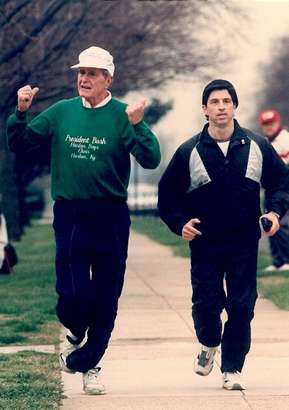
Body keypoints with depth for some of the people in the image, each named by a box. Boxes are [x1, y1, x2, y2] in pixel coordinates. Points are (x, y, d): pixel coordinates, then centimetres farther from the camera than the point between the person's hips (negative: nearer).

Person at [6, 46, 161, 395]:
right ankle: (75, 334, 25)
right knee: (73, 293, -7)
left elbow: (151, 160, -13)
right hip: (69, 215, 1)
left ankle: (86, 362, 20)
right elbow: (18, 144, 10)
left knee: (105, 297, 4)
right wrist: (21, 113, -7)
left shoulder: (122, 116, -3)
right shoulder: (61, 112, 6)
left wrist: (137, 126, -29)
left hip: (110, 218, -1)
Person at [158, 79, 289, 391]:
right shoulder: (189, 152, -1)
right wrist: (179, 224, -10)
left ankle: (232, 369, 9)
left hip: (245, 243, 1)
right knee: (206, 304, -3)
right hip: (204, 242, -1)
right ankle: (209, 344, 29)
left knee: (242, 306, -2)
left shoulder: (257, 147, 2)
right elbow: (167, 193, 5)